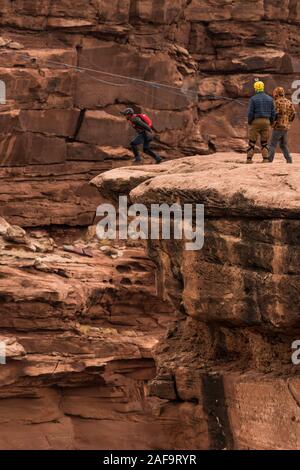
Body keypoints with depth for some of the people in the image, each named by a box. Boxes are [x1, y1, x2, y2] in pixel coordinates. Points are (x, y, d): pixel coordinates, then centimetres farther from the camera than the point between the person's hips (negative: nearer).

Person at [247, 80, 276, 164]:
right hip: (266, 122, 3)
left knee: (252, 142, 5)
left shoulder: (253, 99, -7)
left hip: (256, 122, -3)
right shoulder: (270, 99, 4)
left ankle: (249, 159, 0)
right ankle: (265, 159, 0)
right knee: (264, 142, 9)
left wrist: (249, 122, 5)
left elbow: (250, 113, -10)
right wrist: (271, 123, 16)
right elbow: (273, 113, 4)